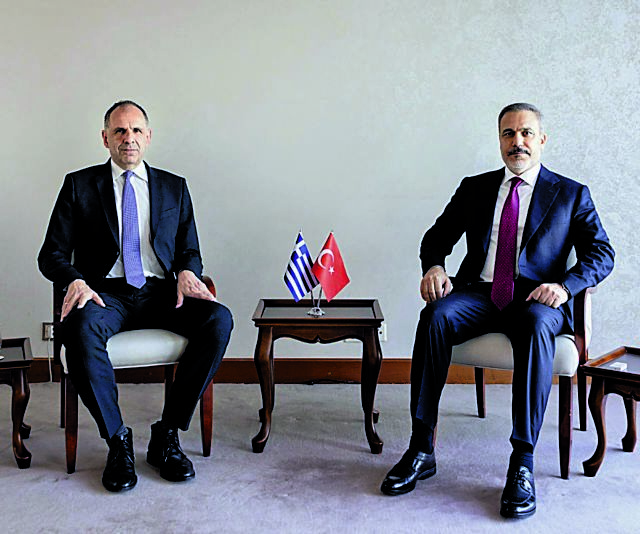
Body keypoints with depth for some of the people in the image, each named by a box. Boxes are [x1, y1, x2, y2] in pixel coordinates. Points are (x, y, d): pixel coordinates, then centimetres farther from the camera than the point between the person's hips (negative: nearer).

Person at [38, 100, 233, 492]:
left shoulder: (174, 187, 17)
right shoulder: (79, 185, 11)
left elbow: (190, 250, 16)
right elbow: (51, 254, 6)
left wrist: (187, 272, -8)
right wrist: (75, 281, -17)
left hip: (160, 294, 2)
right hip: (107, 293, -2)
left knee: (219, 319, -27)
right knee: (81, 328, -37)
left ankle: (167, 435, -15)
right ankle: (117, 441, -18)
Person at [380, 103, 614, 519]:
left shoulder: (571, 195, 13)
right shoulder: (475, 188, 20)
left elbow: (601, 253, 5)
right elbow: (438, 236, 16)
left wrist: (565, 285, -16)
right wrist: (434, 266, -8)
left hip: (535, 298, -2)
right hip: (479, 292, 2)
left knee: (537, 325, -38)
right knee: (436, 315, -31)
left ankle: (523, 463, -36)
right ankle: (421, 450, -27)